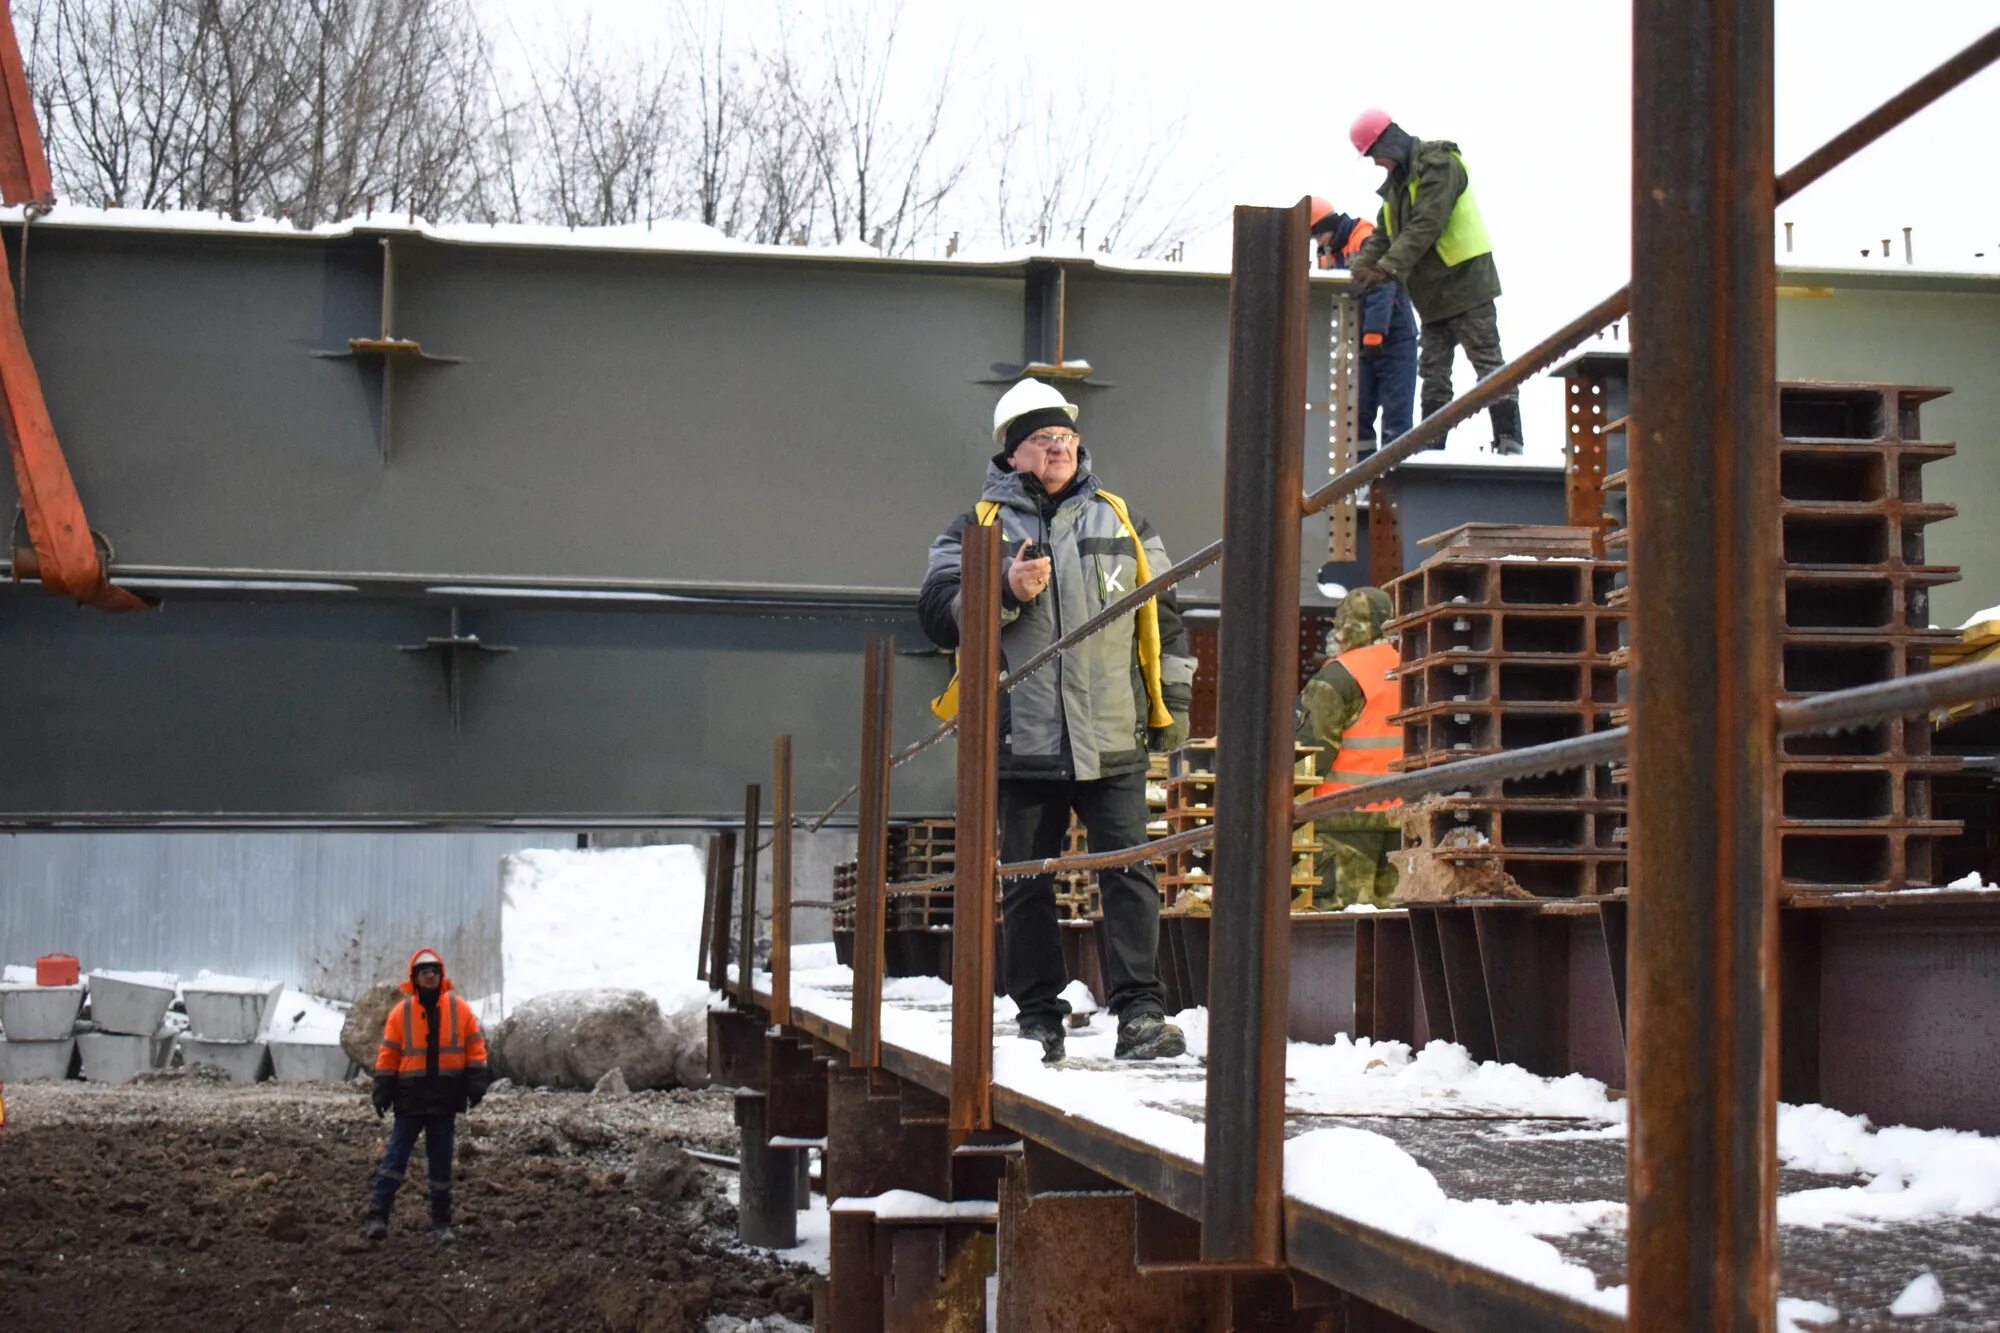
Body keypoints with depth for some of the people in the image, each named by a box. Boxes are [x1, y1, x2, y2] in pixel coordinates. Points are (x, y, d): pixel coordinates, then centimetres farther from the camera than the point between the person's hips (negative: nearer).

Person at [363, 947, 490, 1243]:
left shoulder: (460, 1010, 1)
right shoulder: (401, 1012, -1)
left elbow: (475, 1048, 4)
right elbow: (388, 1055, 1)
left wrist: (476, 1083, -5)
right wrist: (383, 1092, -3)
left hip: (445, 1100, 1)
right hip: (410, 1100, -1)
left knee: (441, 1163, 9)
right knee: (394, 1159, -5)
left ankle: (441, 1222, 16)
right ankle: (378, 1216, -7)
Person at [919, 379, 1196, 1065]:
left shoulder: (1122, 521, 14)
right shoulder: (977, 528, 8)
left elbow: (1164, 616, 18)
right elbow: (939, 614, -1)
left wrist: (1173, 702, 14)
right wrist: (1006, 591, -15)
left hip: (1112, 740, 1)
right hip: (1020, 742, 0)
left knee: (1128, 872, -6)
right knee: (1024, 884, 5)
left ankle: (1140, 1011, -5)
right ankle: (1039, 1017, 13)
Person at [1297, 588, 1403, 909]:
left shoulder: (1339, 675, -9)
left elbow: (1314, 749, -12)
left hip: (1349, 813, -7)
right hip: (1400, 815, 7)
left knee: (1341, 905, -6)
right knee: (1387, 903, 10)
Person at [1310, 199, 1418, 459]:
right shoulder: (1328, 256, 11)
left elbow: (1381, 290, -25)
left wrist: (1374, 333, -32)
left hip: (1394, 338, -8)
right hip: (1361, 345, 8)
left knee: (1396, 414, -8)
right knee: (1358, 413, 4)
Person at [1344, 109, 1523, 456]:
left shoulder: (1438, 165, -13)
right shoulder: (1397, 181, 17)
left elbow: (1426, 225, -23)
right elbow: (1383, 234, 15)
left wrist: (1388, 268, -28)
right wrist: (1362, 265, -3)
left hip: (1465, 280, -9)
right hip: (1432, 292, 9)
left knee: (1488, 362, -8)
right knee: (1434, 371, 9)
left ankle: (1509, 442, -9)